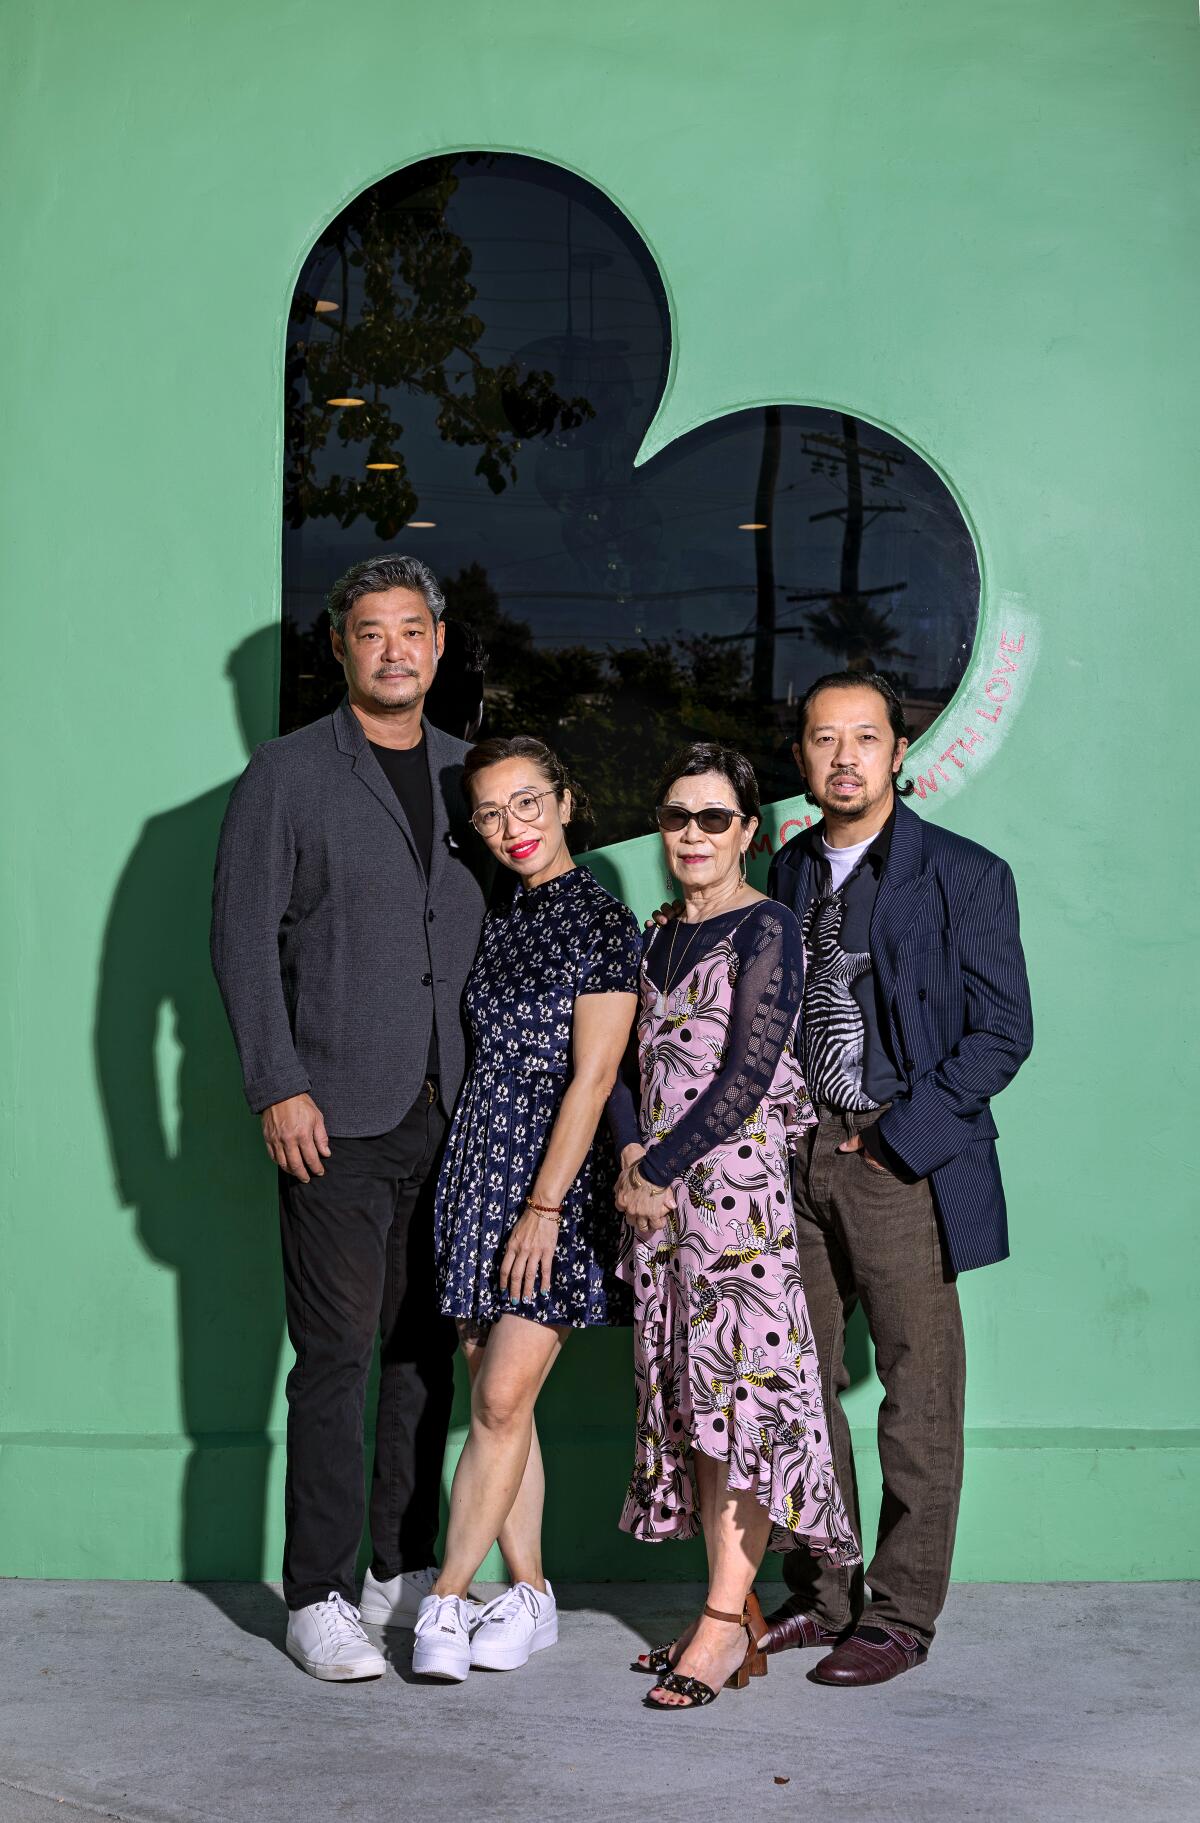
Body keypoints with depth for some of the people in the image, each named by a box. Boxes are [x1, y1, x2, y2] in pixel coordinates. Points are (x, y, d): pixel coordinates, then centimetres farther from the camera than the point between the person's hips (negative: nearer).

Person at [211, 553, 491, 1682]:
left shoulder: (464, 776, 13)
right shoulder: (288, 776, -1)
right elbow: (243, 938, -5)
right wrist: (278, 1088, -11)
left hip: (452, 1115, 5)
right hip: (336, 1120, -4)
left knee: (427, 1348, 10)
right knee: (337, 1356, -3)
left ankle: (404, 1570, 22)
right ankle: (317, 1598, 8)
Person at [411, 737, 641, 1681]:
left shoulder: (602, 920, -7)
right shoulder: (494, 919, 12)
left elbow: (592, 1078, -12)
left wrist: (545, 1206, -15)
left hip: (557, 1177, -6)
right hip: (478, 1166, 6)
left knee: (503, 1398, -8)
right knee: (498, 1399, 8)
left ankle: (446, 1600, 0)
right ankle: (529, 1596, 18)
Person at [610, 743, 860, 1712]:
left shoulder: (767, 929, -6)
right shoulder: (661, 936, 16)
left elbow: (748, 1075, -13)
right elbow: (630, 1059, 16)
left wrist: (659, 1169, -10)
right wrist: (631, 1154, -2)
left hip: (736, 1180, -7)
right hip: (659, 1187, 7)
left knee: (739, 1390, -7)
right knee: (690, 1398, 8)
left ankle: (727, 1619, -3)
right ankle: (733, 1606, 15)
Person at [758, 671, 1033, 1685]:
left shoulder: (965, 876, -3)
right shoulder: (788, 872, 12)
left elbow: (1001, 1032, -5)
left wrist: (900, 1139, -11)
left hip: (903, 1162, -5)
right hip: (797, 1155, 5)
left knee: (918, 1401, 0)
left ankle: (900, 1618, 12)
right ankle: (820, 1597, 21)